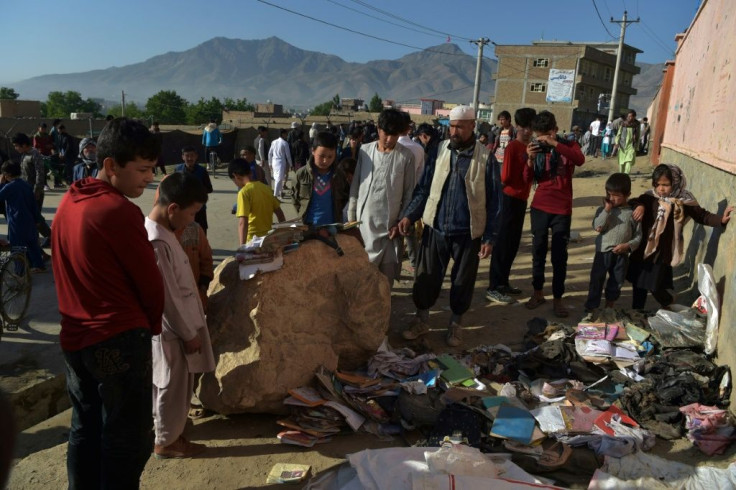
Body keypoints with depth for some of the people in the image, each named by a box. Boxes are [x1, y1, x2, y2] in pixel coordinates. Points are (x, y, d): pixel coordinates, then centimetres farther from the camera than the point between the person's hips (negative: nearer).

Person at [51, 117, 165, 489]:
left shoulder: (68, 203, 6)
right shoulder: (120, 210, -18)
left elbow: (68, 272, 13)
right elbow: (149, 281, -12)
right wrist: (152, 324, 6)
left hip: (75, 338, 8)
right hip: (119, 340, -8)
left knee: (85, 433, 20)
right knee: (127, 442, 5)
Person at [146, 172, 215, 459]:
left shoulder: (160, 232, 4)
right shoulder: (156, 242, -27)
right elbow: (168, 297, -24)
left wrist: (191, 328, 18)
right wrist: (189, 334, -15)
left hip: (177, 326, 9)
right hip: (172, 330, -9)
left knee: (177, 386, 21)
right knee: (172, 387, 8)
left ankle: (170, 432, 37)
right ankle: (166, 442, 25)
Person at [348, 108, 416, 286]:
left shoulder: (406, 157, -5)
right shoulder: (364, 151, 1)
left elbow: (409, 193, -1)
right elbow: (355, 186, 5)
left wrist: (401, 222, -7)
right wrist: (351, 216, 4)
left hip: (390, 224, -1)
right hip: (363, 221, 2)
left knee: (387, 273, 4)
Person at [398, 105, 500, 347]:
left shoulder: (485, 156, -7)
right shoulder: (439, 150, -1)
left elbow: (492, 200, -4)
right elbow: (424, 188, 2)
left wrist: (489, 237, -7)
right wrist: (409, 215, -12)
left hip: (468, 232, -1)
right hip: (436, 228, 2)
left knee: (463, 281, 13)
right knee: (427, 277, 11)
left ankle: (456, 323, 34)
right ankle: (421, 319, 32)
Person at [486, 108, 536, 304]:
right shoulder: (512, 147, -14)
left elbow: (530, 176, 5)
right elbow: (505, 177, -21)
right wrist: (523, 177, -4)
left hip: (521, 199, 9)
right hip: (510, 198, -8)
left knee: (513, 244, 14)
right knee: (503, 243, -6)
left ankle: (503, 283, 24)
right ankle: (493, 288, -1)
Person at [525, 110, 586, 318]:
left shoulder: (568, 145, -2)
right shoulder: (536, 149, 4)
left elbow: (580, 160, -24)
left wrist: (555, 144, -30)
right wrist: (530, 159, -18)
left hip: (562, 209, -2)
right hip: (539, 207, 2)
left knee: (559, 255, 1)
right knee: (538, 251, 10)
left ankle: (557, 298, 9)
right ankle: (537, 292, 23)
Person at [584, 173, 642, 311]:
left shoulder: (632, 213, 0)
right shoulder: (603, 210, 0)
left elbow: (638, 235, 3)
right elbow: (597, 227, -15)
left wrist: (628, 245, -14)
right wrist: (607, 209, -17)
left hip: (621, 255, 1)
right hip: (602, 252, -1)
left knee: (616, 282, 15)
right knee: (596, 281, -1)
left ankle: (609, 307, 33)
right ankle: (591, 309, 7)